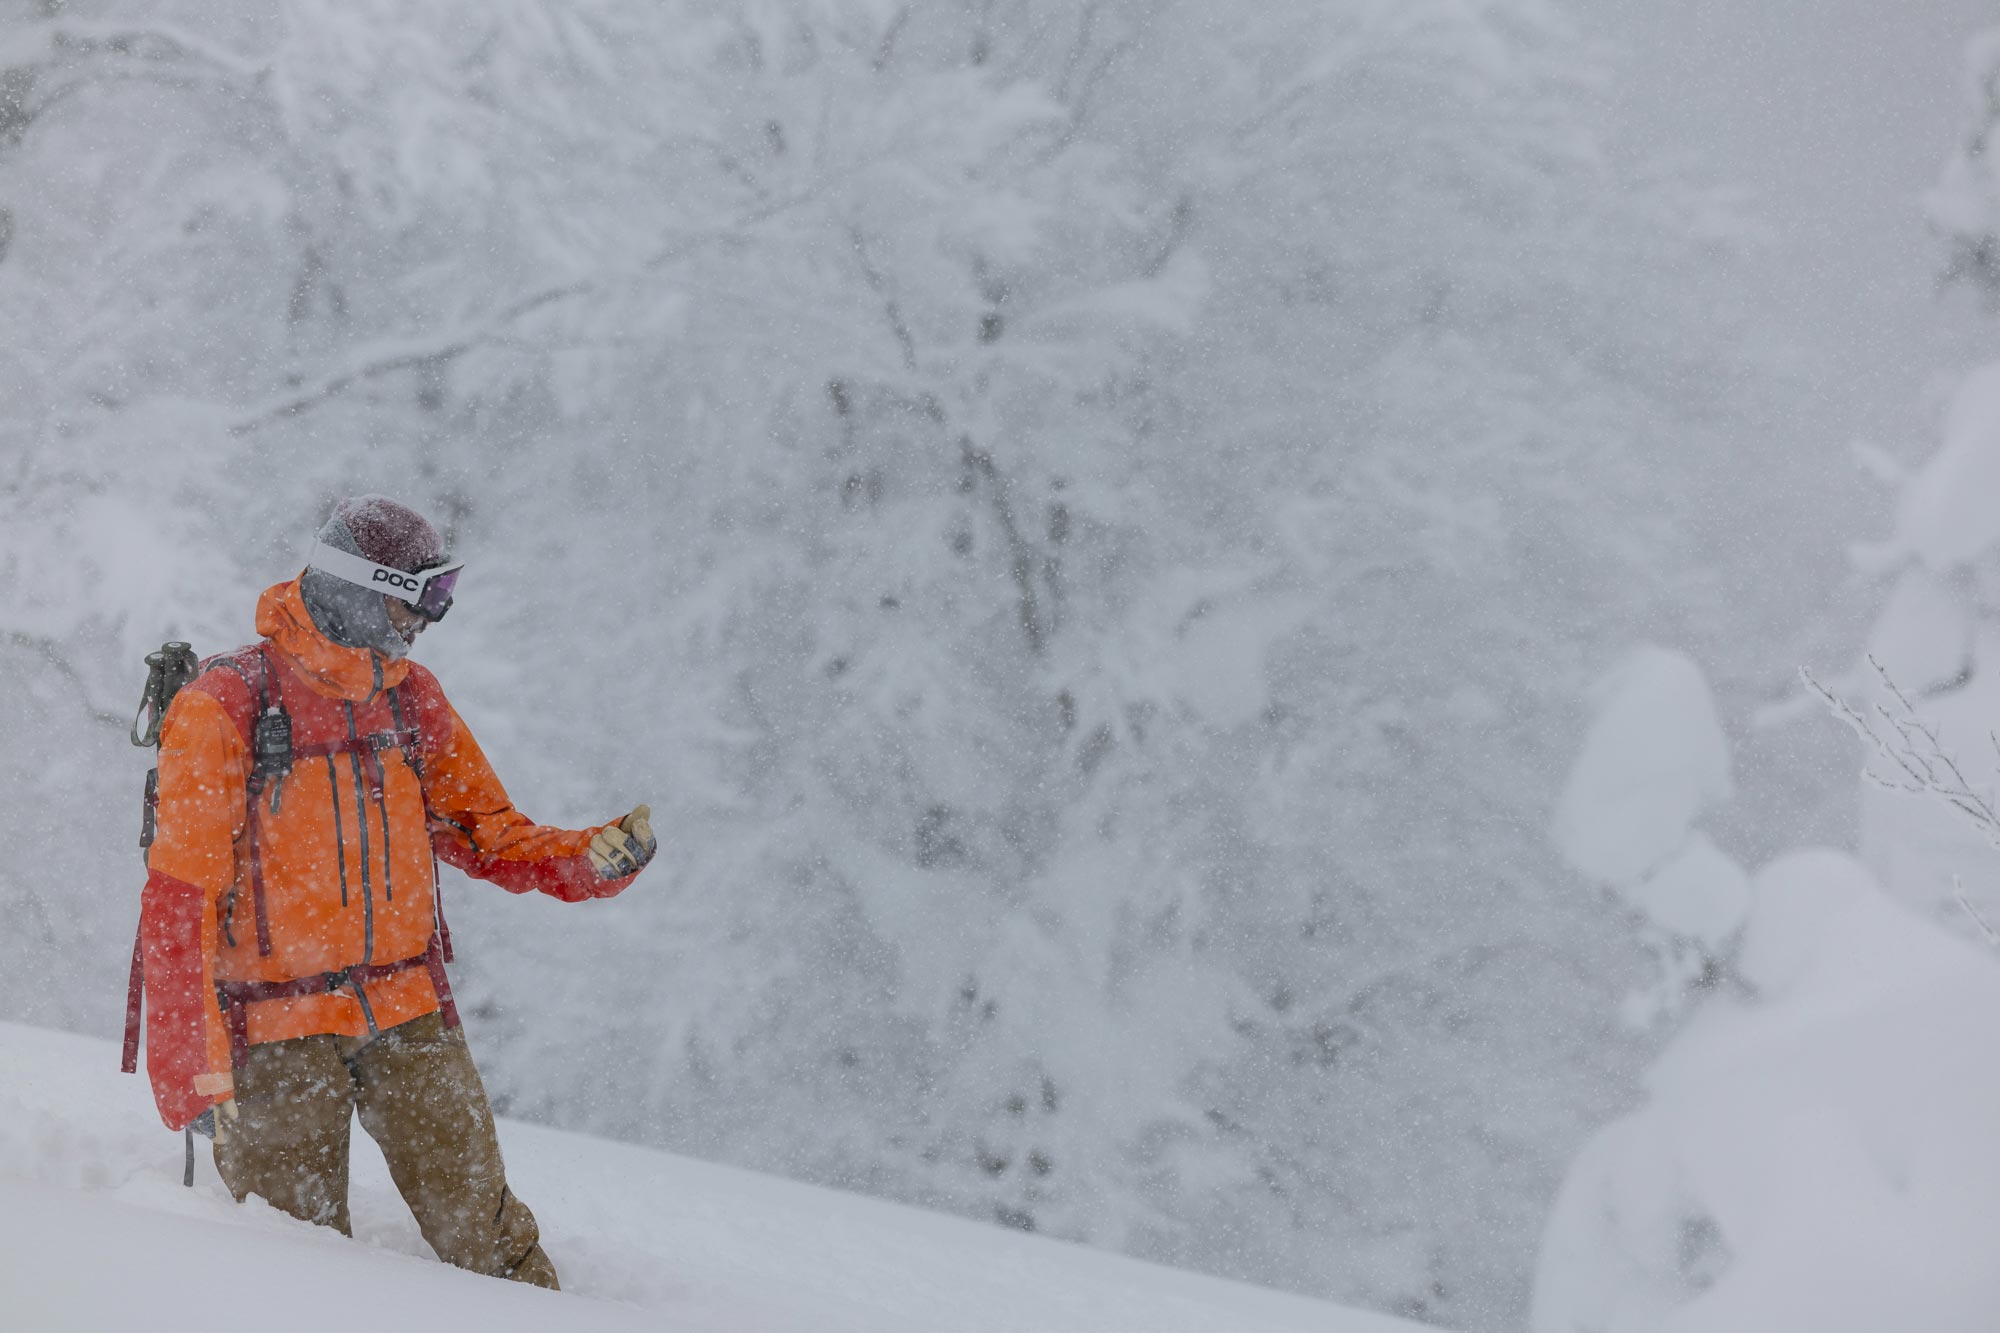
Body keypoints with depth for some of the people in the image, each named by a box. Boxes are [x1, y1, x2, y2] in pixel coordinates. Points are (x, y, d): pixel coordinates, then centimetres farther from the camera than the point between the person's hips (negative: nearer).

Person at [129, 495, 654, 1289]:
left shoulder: (412, 700, 6)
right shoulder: (223, 708, -11)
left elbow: (490, 835, 12)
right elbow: (180, 902, -11)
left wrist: (592, 860, -9)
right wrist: (195, 1074, -15)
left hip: (408, 1017, 4)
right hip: (277, 1030, -4)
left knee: (483, 1232, 2)